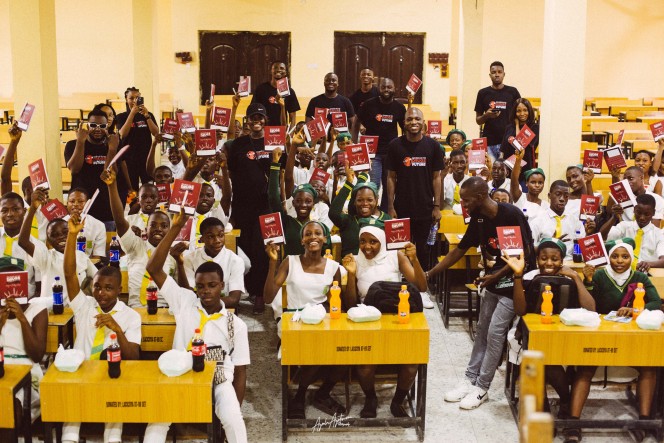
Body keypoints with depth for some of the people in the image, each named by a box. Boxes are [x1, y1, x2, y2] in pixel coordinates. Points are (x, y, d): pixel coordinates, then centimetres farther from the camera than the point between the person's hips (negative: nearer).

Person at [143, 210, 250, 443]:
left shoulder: (236, 324, 1)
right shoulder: (185, 302, 2)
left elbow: (240, 372, 5)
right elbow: (153, 269, -6)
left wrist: (234, 414, -1)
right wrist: (175, 228, -14)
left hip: (219, 382, 0)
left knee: (233, 422, -28)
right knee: (157, 420, -24)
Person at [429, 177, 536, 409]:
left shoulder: (511, 215, -23)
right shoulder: (478, 219, -1)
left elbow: (524, 254, -19)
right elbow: (459, 250, 6)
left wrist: (495, 276, -20)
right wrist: (430, 273, 4)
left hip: (516, 278, -7)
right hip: (495, 278, 7)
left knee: (495, 330, -7)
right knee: (482, 329, 10)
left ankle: (482, 388, 3)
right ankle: (470, 380, 20)